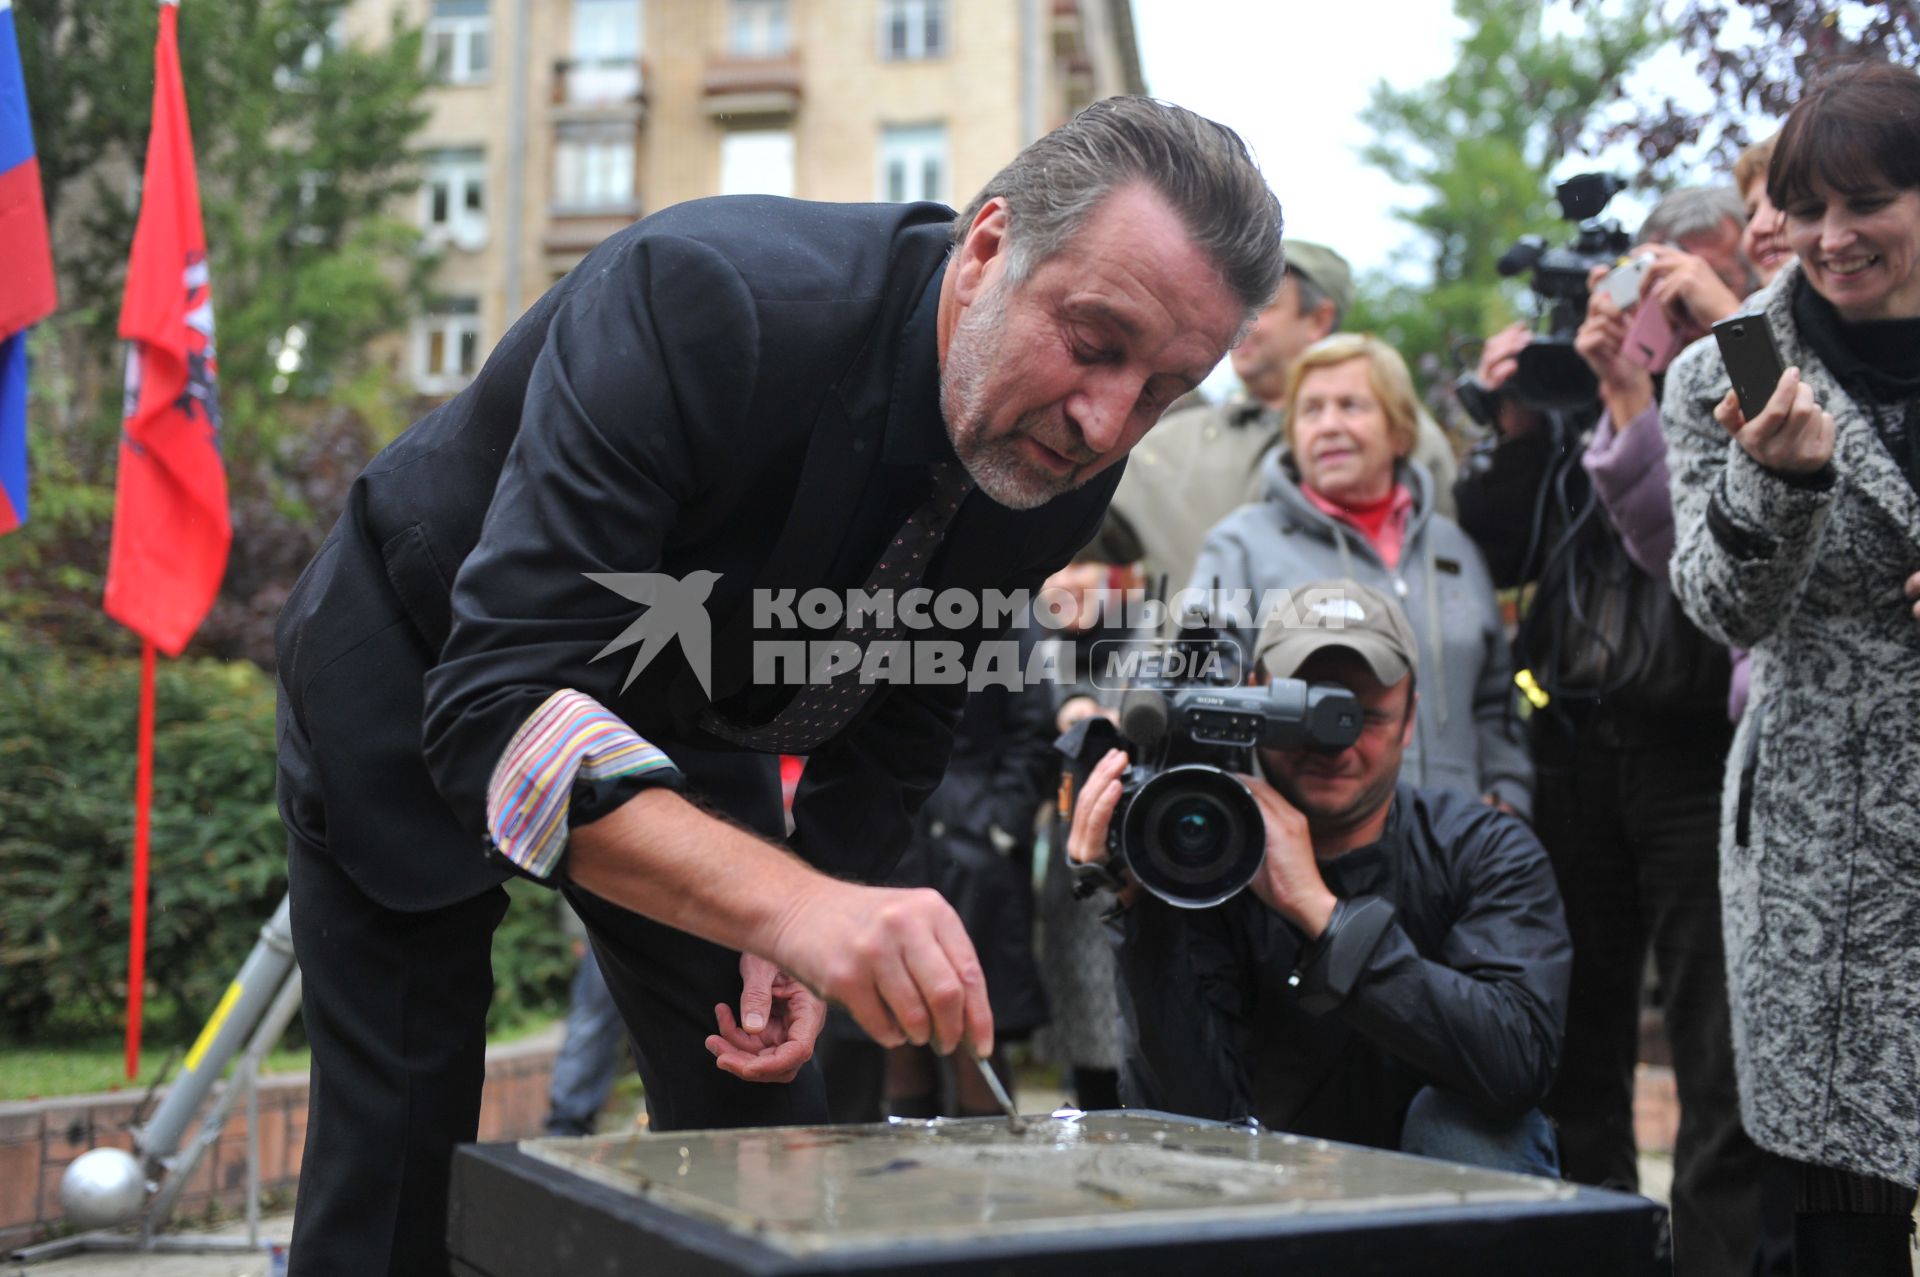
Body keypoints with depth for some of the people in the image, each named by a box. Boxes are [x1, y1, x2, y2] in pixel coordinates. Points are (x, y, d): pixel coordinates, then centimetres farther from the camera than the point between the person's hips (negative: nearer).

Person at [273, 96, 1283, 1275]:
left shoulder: (1064, 474, -17)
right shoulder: (705, 297, -38)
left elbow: (895, 736, -2)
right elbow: (497, 702, -45)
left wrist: (816, 931, -16)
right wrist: (787, 905, -57)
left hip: (684, 720, 5)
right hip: (419, 682, -4)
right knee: (399, 1176, -5)